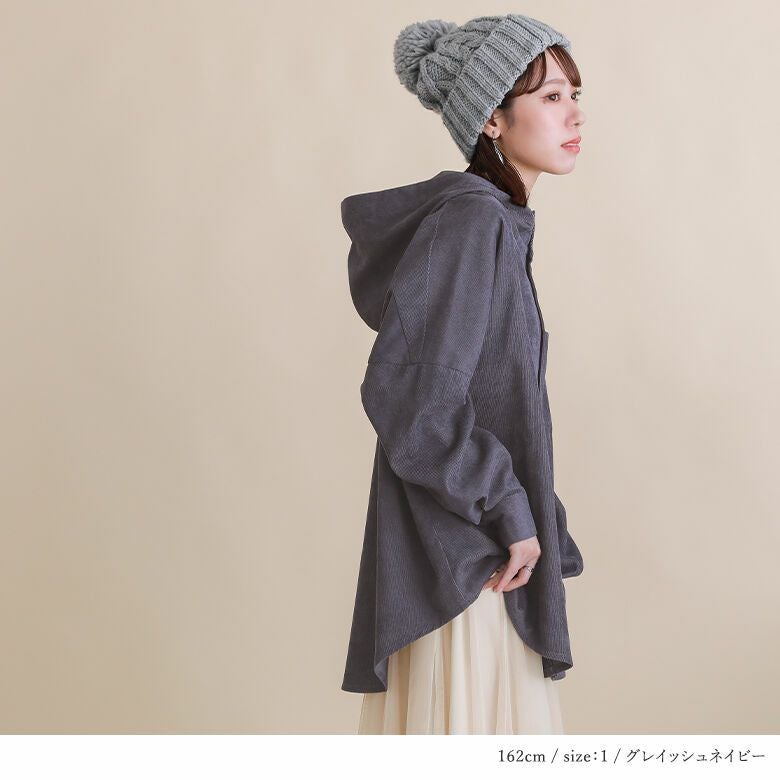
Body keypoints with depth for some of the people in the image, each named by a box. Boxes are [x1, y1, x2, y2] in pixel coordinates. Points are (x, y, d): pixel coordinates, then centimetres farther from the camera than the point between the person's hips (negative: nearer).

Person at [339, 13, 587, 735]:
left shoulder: (493, 220, 11)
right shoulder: (468, 220, -17)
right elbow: (406, 392, -25)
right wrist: (510, 512, -18)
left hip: (488, 540, 10)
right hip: (461, 554, -9)